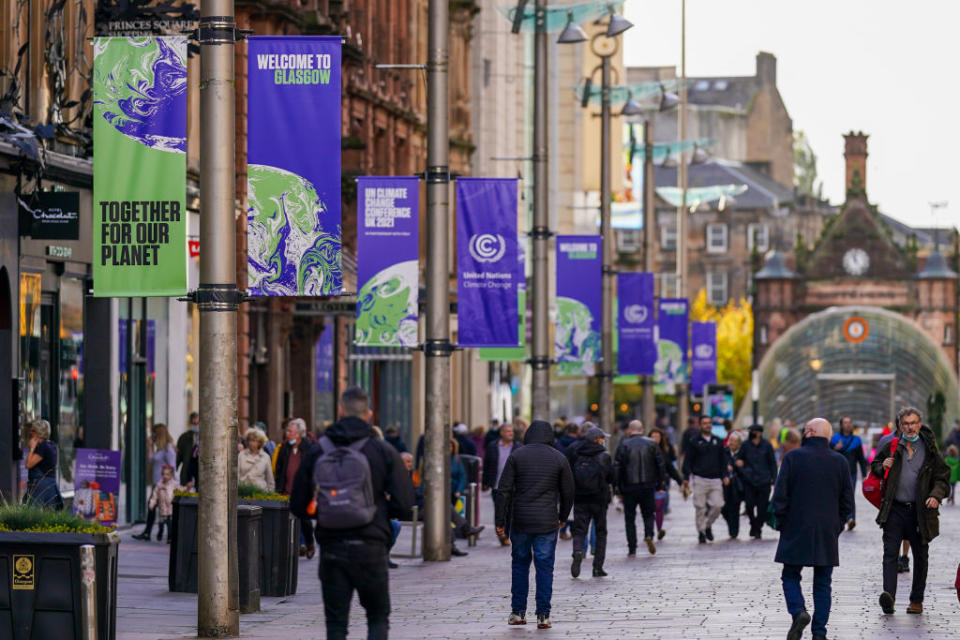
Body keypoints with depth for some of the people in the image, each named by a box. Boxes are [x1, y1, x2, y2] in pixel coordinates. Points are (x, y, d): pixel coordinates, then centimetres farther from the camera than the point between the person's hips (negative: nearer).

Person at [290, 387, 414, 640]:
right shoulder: (384, 452, -2)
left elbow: (298, 507, 4)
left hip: (331, 550, 1)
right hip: (370, 548, -1)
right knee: (378, 617, 12)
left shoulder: (316, 452, 2)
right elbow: (404, 506, -5)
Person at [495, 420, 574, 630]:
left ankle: (518, 612, 14)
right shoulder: (559, 458, 1)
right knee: (545, 567, 2)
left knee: (520, 564, 14)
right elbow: (568, 492, 5)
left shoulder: (516, 456, 0)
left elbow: (504, 490, -4)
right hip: (547, 523, -1)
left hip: (520, 522, 1)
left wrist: (500, 522, 0)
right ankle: (543, 615, -1)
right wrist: (563, 517, 21)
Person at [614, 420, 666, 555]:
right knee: (648, 514, 14)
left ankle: (632, 549, 3)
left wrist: (618, 486, 0)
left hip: (629, 487, -1)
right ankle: (649, 534, -13)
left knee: (630, 518, 6)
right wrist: (659, 483, 9)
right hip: (648, 487, 1)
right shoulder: (651, 444, 2)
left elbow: (618, 467, -7)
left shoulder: (624, 445, -4)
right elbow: (661, 464, 2)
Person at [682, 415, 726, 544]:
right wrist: (686, 478, -4)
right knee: (700, 508, -3)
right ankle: (701, 531, 9)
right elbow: (688, 461, 3)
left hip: (715, 479, 3)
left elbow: (722, 461, 20)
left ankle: (708, 525, 16)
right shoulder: (694, 442, 3)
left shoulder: (718, 442, 14)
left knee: (717, 505, -7)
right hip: (700, 479, -3)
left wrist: (724, 476, 11)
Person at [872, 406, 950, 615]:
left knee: (920, 556, 8)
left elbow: (942, 477, 4)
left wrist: (936, 496, -15)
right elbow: (875, 467, 17)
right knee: (890, 552, -12)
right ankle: (889, 595, -22)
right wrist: (883, 467, -6)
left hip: (920, 510, 0)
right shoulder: (891, 447, 4)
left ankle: (917, 600, 19)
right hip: (895, 509, 0)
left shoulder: (929, 449, 2)